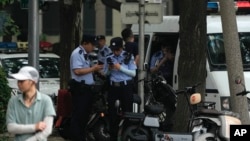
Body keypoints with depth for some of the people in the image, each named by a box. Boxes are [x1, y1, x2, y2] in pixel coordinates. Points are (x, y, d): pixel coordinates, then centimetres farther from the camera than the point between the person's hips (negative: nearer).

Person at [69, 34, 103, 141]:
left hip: (87, 88, 10)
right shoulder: (77, 53, -13)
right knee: (78, 116, -8)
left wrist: (95, 69, 10)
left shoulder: (85, 54, 18)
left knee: (85, 115, 15)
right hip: (79, 88, -10)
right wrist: (93, 68, -19)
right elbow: (77, 71, -24)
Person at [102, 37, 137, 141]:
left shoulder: (129, 57, -2)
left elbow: (134, 73, -8)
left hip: (126, 86, -4)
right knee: (112, 113, 5)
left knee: (127, 112, -1)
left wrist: (120, 68, -15)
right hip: (113, 86, 4)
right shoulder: (109, 58, 8)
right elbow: (105, 73, 14)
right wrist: (109, 69, -8)